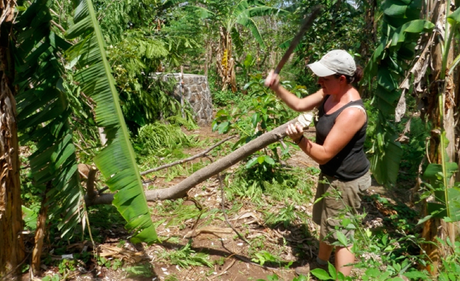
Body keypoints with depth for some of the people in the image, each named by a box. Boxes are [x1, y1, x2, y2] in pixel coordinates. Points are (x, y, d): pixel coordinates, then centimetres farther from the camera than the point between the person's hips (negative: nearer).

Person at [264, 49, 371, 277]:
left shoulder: (352, 112, -32)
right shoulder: (332, 93, -5)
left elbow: (324, 154, -29)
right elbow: (300, 105, 9)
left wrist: (299, 139, -41)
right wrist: (277, 88, -4)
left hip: (346, 181, -10)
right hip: (331, 174, 10)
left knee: (340, 235, 2)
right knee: (325, 223, 28)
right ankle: (321, 263, 51)